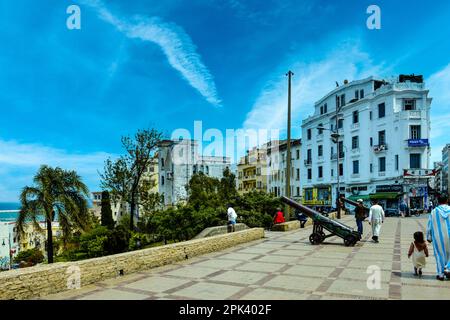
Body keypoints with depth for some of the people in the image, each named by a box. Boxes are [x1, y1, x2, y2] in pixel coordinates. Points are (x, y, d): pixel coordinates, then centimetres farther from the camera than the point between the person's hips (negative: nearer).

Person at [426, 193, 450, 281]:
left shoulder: (434, 212, -5)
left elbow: (429, 226, 0)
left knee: (439, 255, 10)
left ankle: (440, 274, 14)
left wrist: (429, 237, 10)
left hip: (438, 237, 0)